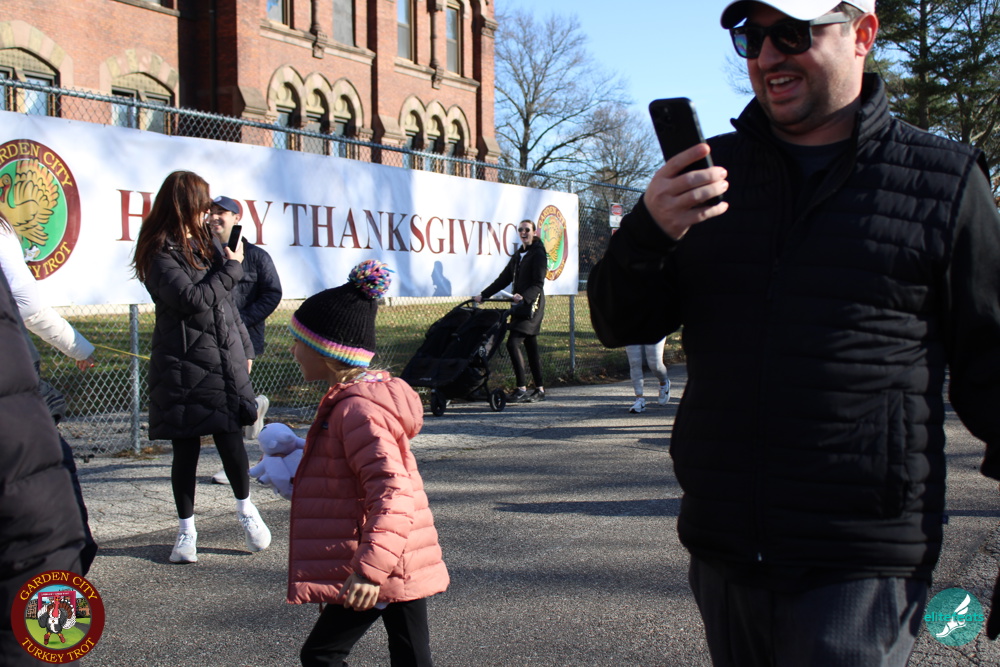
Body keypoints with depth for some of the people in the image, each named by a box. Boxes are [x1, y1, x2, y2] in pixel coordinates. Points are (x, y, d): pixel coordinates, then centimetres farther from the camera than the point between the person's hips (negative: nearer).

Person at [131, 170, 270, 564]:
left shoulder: (207, 244, 15)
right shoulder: (159, 252, -6)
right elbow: (190, 299, -18)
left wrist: (244, 348, 20)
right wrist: (231, 268, -7)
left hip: (224, 361, 5)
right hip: (183, 365, -4)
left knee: (230, 437, -2)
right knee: (186, 448, 3)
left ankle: (246, 510, 20)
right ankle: (186, 530, 17)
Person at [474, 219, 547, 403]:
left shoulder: (538, 254, -5)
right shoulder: (518, 255, 20)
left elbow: (538, 284, -15)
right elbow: (504, 279, 17)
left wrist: (523, 297, -31)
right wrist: (483, 295, 9)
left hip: (532, 305, -8)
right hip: (520, 306, 8)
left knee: (513, 343, -17)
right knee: (531, 347, 10)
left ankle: (521, 389, -15)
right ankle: (540, 390, 15)